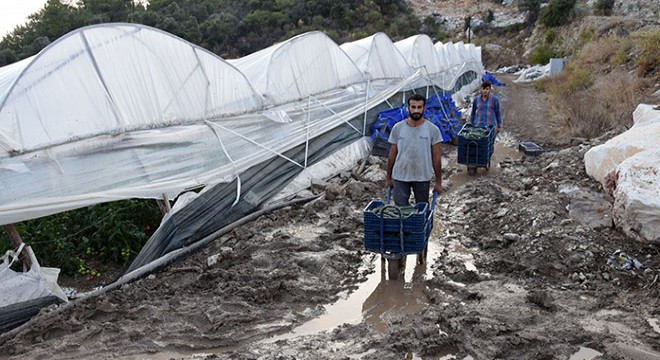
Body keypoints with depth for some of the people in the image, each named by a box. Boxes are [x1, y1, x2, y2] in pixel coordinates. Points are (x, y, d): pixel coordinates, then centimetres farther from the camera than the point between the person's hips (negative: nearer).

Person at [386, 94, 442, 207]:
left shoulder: (432, 130, -5)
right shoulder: (397, 128, -2)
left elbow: (436, 158, -2)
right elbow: (392, 155, 5)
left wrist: (438, 181, -1)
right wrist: (388, 177, 7)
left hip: (423, 177, 0)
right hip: (400, 176, 0)